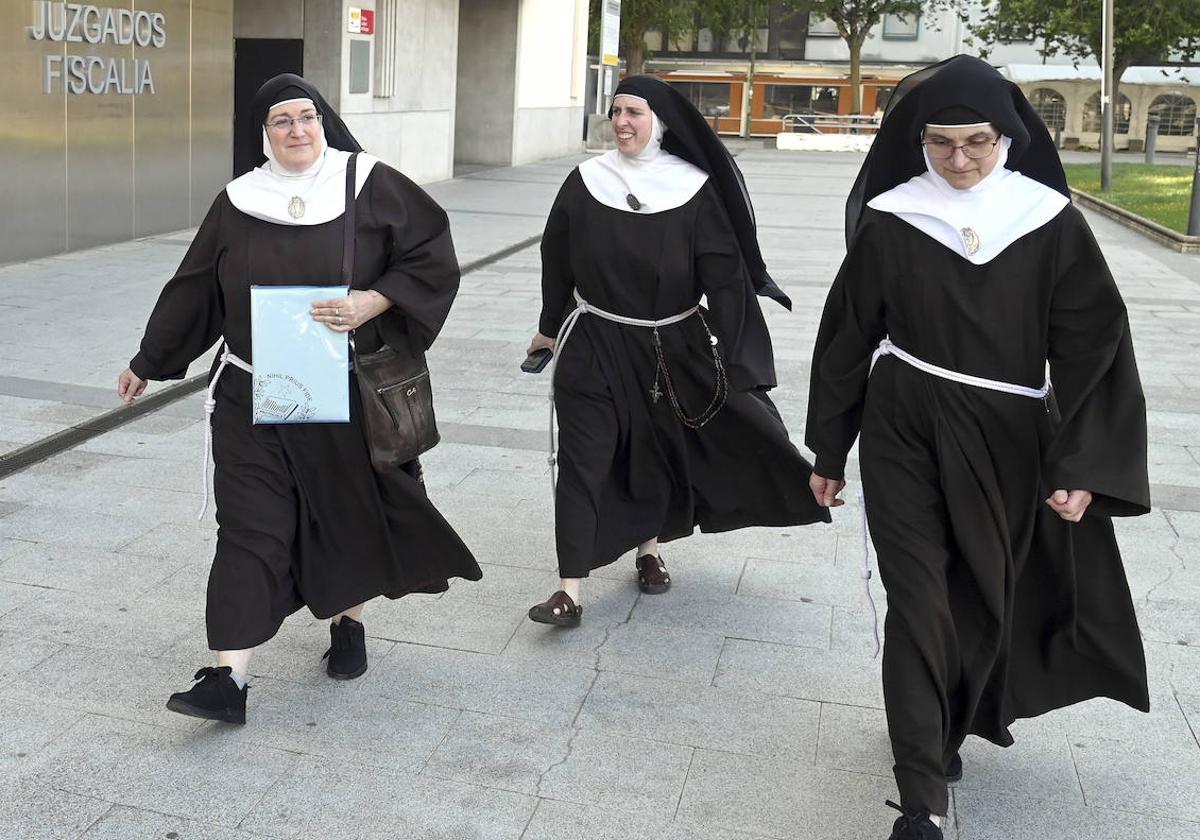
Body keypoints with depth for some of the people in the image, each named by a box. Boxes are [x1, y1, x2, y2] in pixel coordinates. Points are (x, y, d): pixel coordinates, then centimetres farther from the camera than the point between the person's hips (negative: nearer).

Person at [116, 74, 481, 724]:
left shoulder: (371, 186, -3)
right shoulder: (237, 204, 3)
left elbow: (433, 255, -5)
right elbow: (193, 290, 11)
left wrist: (373, 301, -18)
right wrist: (148, 364, 17)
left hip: (351, 395, -1)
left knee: (348, 513, 13)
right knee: (248, 525, -3)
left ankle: (348, 623, 38)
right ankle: (228, 677, -4)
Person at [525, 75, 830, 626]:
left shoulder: (695, 189, -8)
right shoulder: (585, 183, -3)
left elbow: (725, 275, -8)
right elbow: (556, 262, 7)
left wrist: (724, 359, -12)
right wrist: (550, 328, 14)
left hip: (672, 349, 0)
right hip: (594, 347, 0)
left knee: (660, 453, 15)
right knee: (583, 461, -5)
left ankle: (650, 551, 40)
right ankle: (570, 590, -3)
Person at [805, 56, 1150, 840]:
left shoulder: (1051, 223, -5)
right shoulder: (889, 221, -5)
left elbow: (1093, 343, -4)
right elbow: (848, 338, 2)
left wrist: (1081, 465, -11)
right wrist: (829, 452, 6)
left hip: (1007, 444, 1)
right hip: (906, 436, -1)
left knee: (985, 601, 15)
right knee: (919, 603, -5)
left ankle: (945, 723, 43)